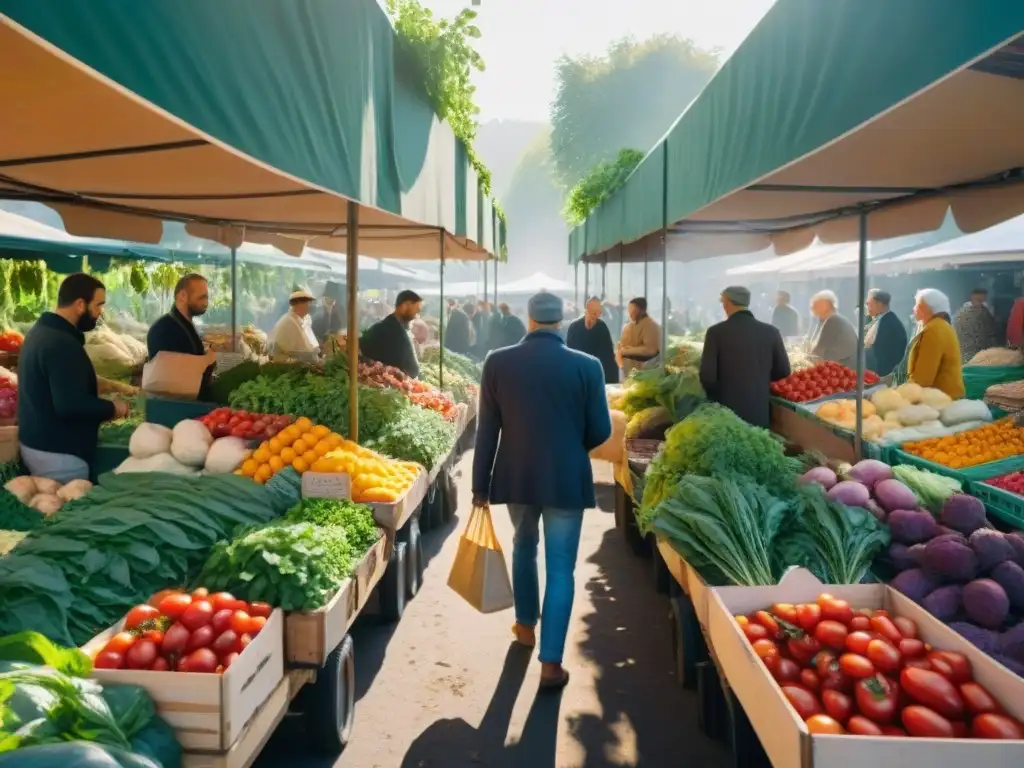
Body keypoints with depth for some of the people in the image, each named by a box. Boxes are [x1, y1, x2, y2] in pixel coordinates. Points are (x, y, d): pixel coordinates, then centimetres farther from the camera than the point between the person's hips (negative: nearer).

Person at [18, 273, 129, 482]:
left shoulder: (42, 330, 10)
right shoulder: (62, 344, -23)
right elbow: (70, 404, -29)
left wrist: (102, 407, 13)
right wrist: (112, 408, -14)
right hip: (57, 453, -10)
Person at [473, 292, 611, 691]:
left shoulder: (497, 362, -6)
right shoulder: (587, 366, -9)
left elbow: (486, 430, -3)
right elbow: (601, 431, -4)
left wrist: (481, 485, 6)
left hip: (516, 476, 3)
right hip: (566, 479, -2)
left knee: (524, 546, 26)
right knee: (560, 568, 6)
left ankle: (526, 625, 42)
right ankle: (551, 662, 7)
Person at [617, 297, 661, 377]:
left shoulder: (651, 326, -10)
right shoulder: (628, 326, 13)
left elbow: (650, 349, -20)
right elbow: (621, 345, 17)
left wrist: (628, 350, -14)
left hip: (644, 371, -7)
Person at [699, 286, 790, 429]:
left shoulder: (716, 331, -10)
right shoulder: (771, 331, -2)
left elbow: (707, 376, -12)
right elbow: (783, 371, 4)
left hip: (726, 412, -2)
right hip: (760, 412, 2)